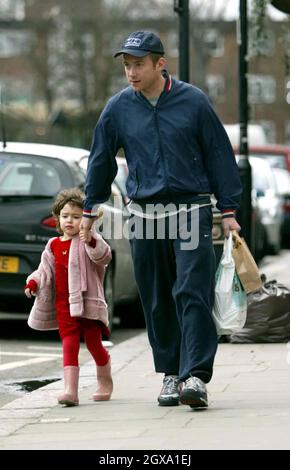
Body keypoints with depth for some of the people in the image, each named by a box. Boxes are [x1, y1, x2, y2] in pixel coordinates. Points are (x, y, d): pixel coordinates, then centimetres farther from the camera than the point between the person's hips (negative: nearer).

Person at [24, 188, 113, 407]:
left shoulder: (89, 241, -3)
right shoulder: (53, 245, 13)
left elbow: (103, 256, -20)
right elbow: (45, 270, 19)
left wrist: (91, 242, -39)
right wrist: (33, 282, 0)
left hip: (87, 302, -3)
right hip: (63, 305, 3)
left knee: (94, 344, 8)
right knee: (69, 346, -7)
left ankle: (105, 384, 31)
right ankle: (70, 390, -17)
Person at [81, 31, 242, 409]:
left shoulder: (193, 101, -2)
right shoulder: (118, 108, 4)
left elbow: (219, 155, 4)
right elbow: (101, 161, 16)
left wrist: (228, 211, 3)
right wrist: (90, 211, 20)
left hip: (192, 210, -3)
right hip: (145, 215, 3)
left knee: (193, 294, -12)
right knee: (157, 302, 6)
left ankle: (196, 376, -15)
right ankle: (171, 373, 16)